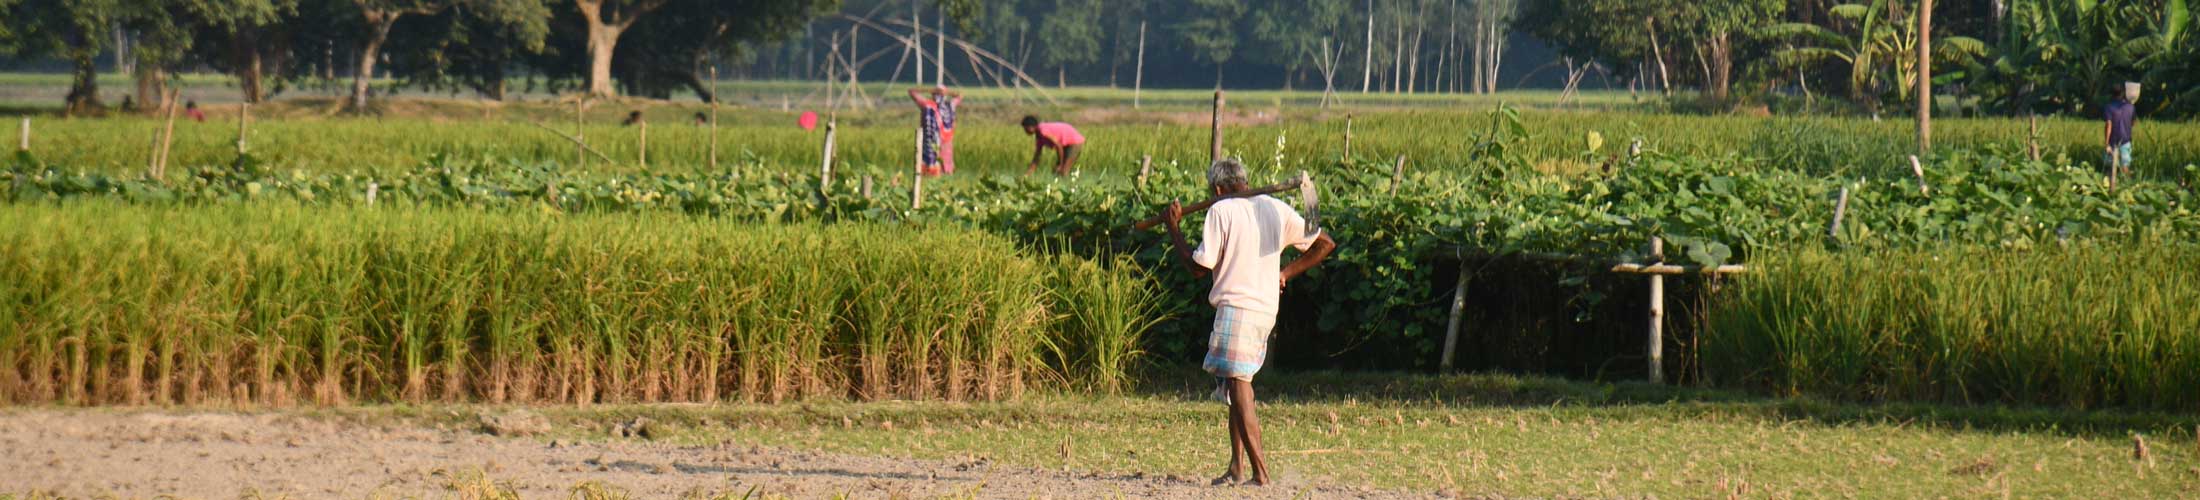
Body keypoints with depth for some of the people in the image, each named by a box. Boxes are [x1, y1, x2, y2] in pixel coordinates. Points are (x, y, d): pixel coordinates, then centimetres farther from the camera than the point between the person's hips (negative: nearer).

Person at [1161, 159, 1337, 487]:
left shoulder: (1220, 211, -5)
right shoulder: (1274, 208, 12)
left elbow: (1198, 267, -5)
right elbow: (1324, 244, 14)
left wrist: (1173, 227, 6)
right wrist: (1286, 273, 20)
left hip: (1235, 306, -7)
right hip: (1267, 309, 7)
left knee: (1239, 390, -9)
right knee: (1239, 389, 17)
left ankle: (1261, 473, -17)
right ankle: (1237, 468, 16)